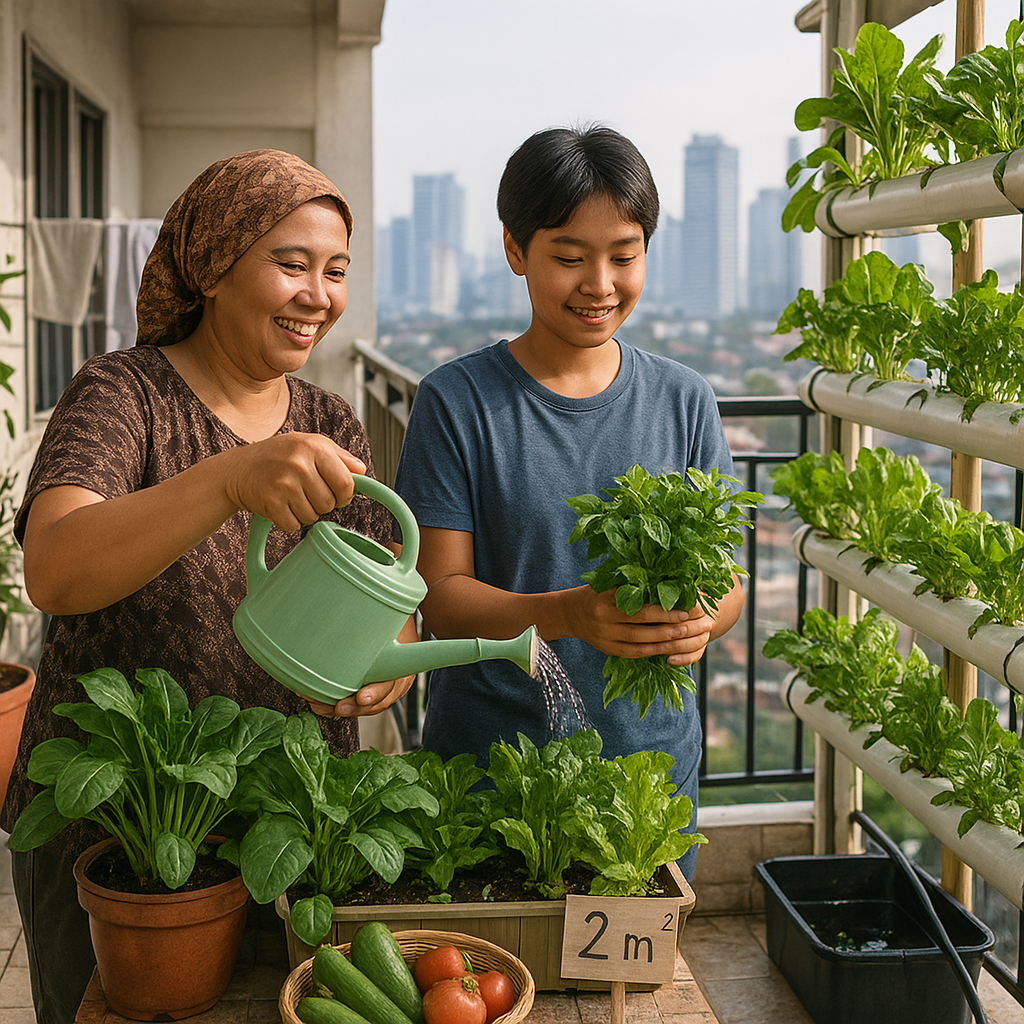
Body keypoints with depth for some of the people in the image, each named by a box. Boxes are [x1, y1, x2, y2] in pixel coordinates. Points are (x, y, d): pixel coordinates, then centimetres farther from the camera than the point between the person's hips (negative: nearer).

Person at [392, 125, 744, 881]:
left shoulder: (684, 401, 3)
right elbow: (441, 595, -9)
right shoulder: (458, 400, -6)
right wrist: (571, 614, -27)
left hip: (650, 756, 3)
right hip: (486, 760, -2)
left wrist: (699, 620, -20)